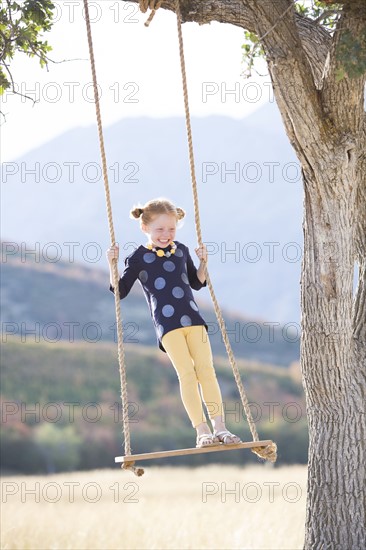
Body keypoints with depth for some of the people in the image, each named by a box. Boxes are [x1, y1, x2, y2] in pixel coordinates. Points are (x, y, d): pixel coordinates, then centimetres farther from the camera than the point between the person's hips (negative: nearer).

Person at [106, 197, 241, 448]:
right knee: (187, 373, -12)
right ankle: (202, 431, -12)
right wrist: (112, 264, -6)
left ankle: (220, 427, -4)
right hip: (167, 323, -4)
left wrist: (203, 263, 10)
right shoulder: (138, 258, 2)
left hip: (193, 318, 4)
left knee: (206, 370, -4)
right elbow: (120, 291, 5)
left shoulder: (182, 250, 14)